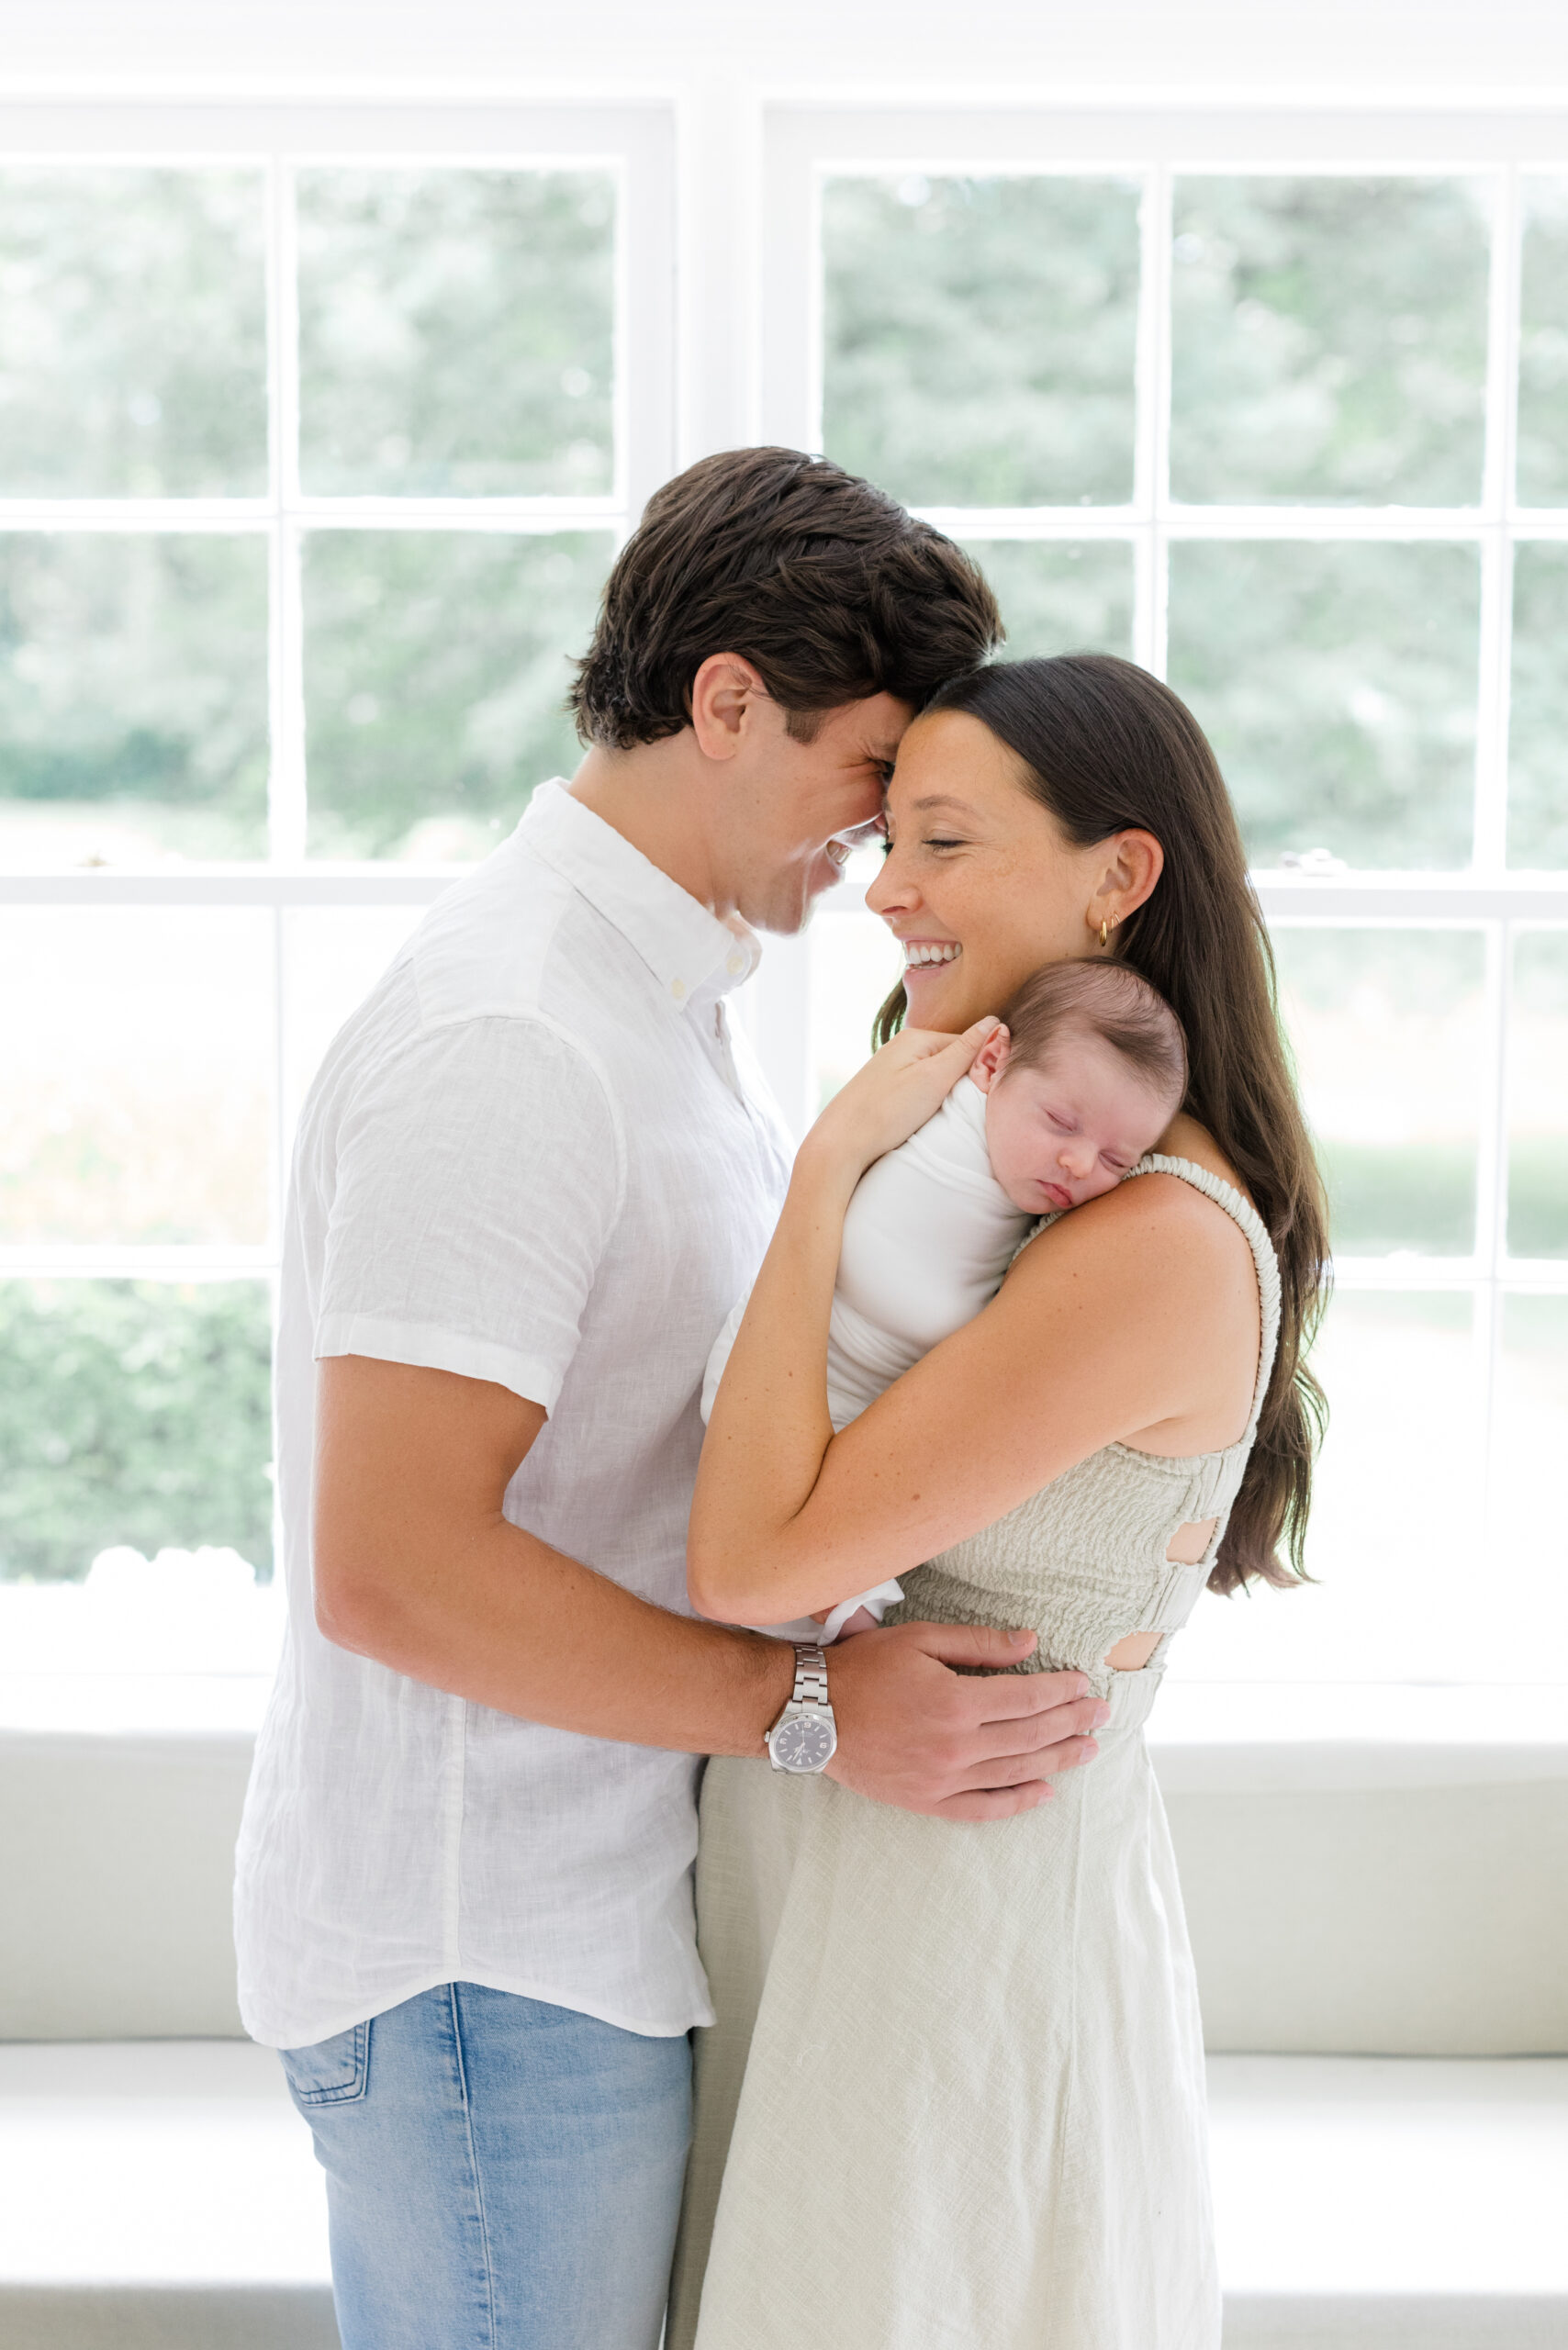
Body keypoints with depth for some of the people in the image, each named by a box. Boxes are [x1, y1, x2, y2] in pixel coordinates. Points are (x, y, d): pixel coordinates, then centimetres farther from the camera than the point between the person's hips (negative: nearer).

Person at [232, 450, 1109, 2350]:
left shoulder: (655, 1000, 13)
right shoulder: (508, 1040, -21)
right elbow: (390, 1569, -27)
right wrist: (819, 1711, -22)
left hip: (576, 1917, 10)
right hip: (487, 1972, -10)